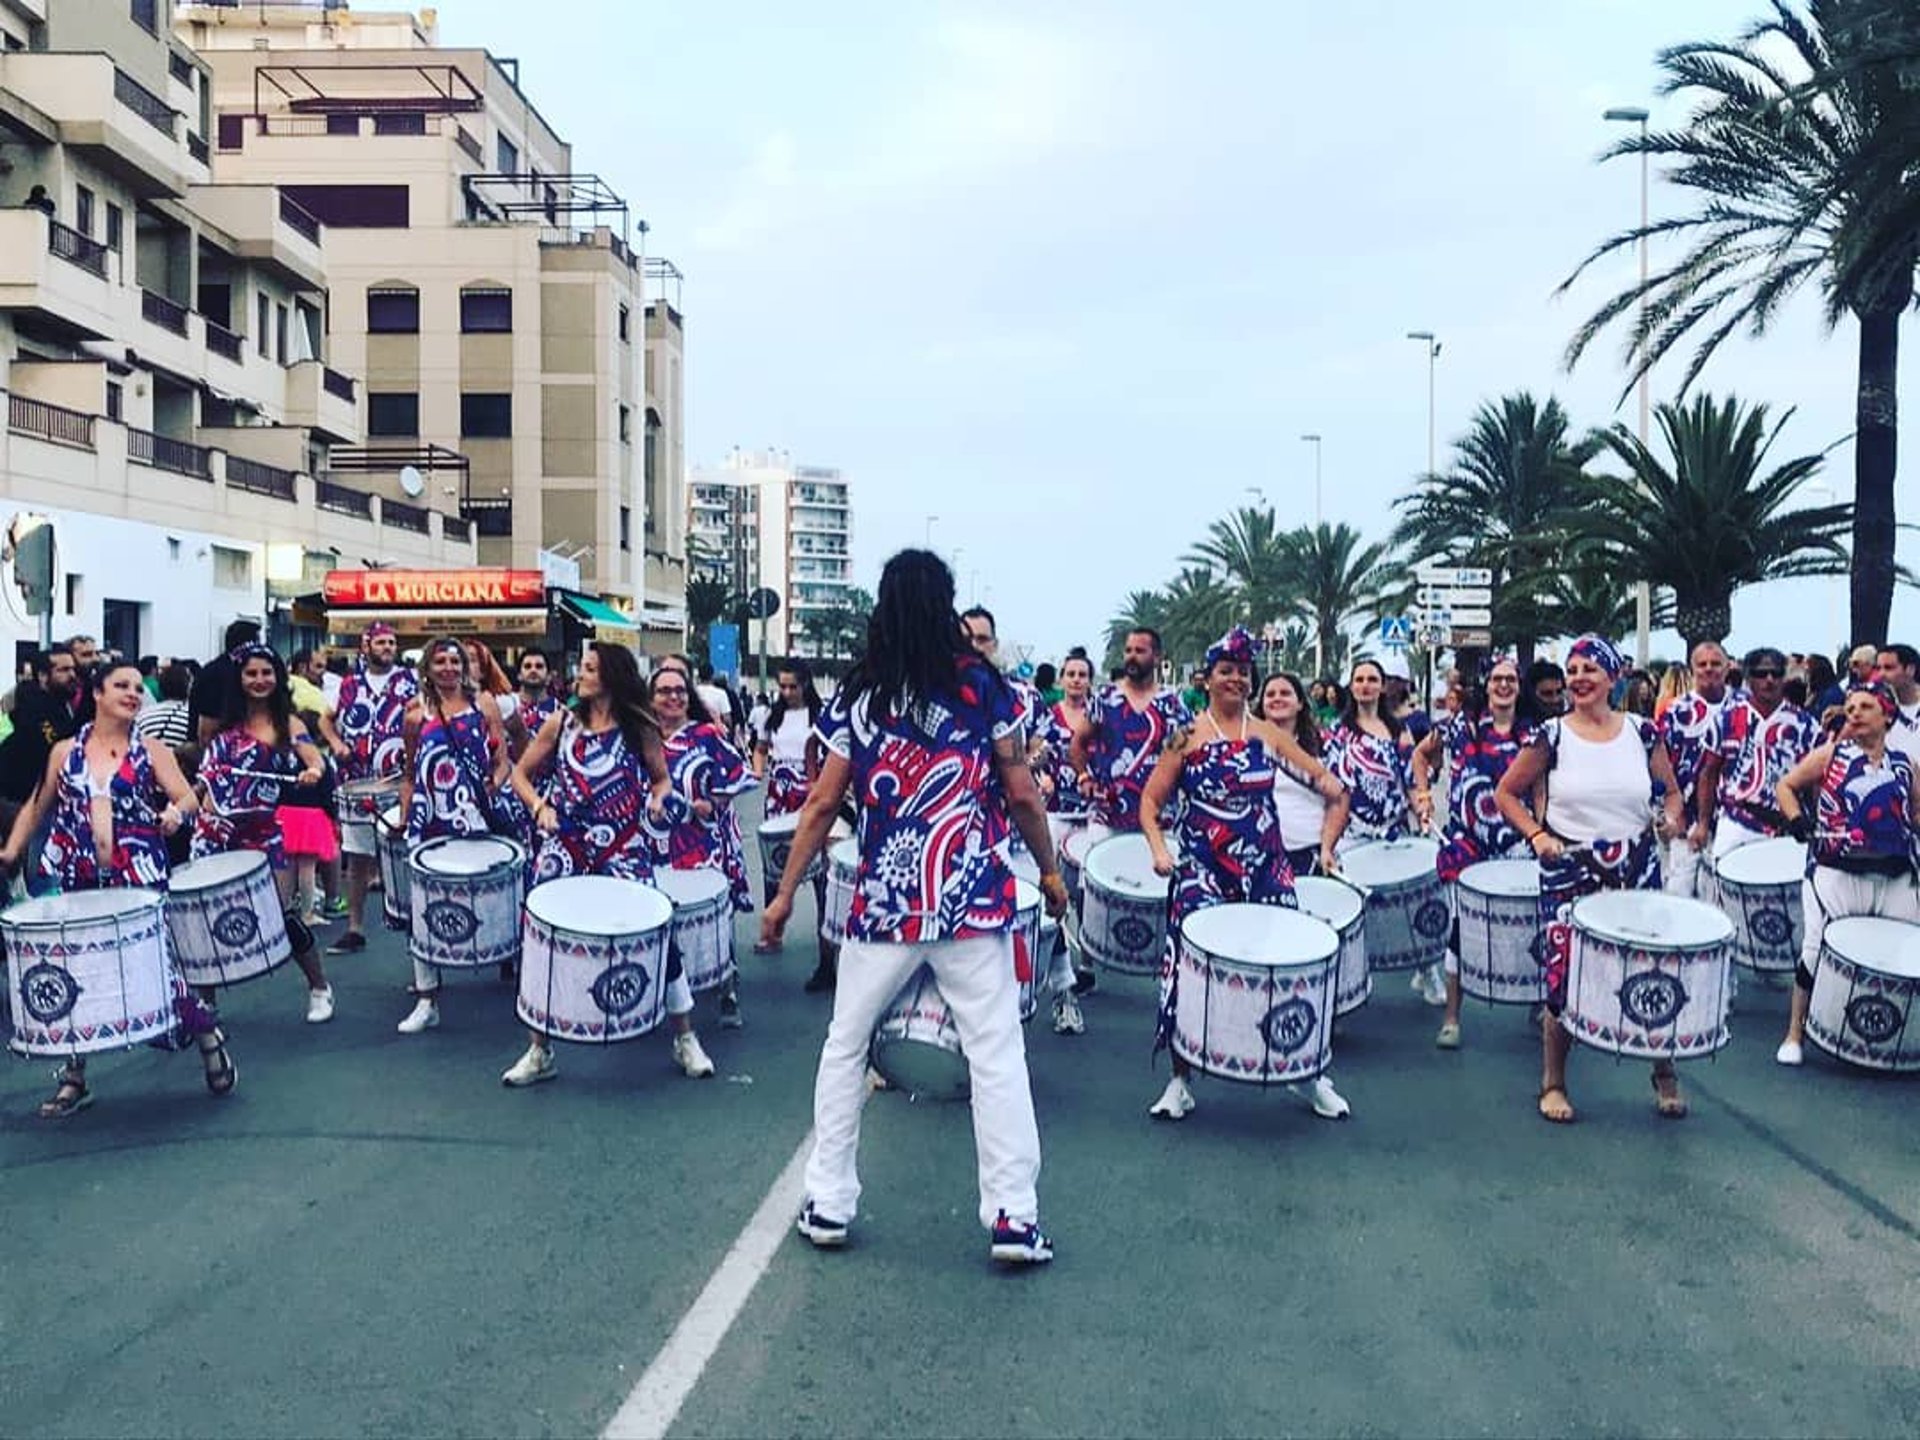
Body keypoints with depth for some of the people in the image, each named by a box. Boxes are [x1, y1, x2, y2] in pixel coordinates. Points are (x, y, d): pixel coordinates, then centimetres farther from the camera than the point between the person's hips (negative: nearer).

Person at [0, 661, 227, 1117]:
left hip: (140, 882, -2)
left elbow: (188, 797, -6)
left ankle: (207, 1034, 17)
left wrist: (177, 811, -28)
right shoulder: (65, 752, 10)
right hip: (78, 884, 3)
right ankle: (73, 1078, 17)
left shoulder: (151, 751, 4)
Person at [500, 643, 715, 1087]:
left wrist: (658, 798, -11)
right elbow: (521, 774, 10)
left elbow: (662, 778, 11)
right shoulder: (560, 723, 4)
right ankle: (539, 1051, 19)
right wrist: (539, 807, -8)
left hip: (624, 852, -1)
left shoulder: (639, 728, 1)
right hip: (565, 851, 2)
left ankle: (685, 1040, 15)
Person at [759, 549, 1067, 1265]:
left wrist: (784, 894, 10)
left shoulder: (857, 695, 2)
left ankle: (828, 1203, 19)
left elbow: (822, 806, 2)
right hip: (974, 901, -1)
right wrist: (1049, 869, 15)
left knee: (845, 1047, 15)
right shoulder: (984, 687, -1)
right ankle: (1014, 1218, 3)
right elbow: (1022, 795, 0)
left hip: (883, 903, 1)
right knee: (997, 1052, 3)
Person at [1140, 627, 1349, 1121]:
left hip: (1267, 868, 2)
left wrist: (1327, 782, -19)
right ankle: (1180, 1083, 9)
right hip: (1203, 872, -2)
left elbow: (1317, 773, 5)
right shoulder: (1187, 737, 1)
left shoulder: (1268, 733, 8)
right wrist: (1158, 848, -13)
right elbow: (1151, 800, 2)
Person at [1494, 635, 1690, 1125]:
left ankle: (1665, 1075, 27)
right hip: (1569, 871, -2)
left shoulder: (1642, 732, 3)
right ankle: (1553, 1083, 16)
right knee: (1564, 978, -2)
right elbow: (1506, 793, 4)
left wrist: (1672, 819, -5)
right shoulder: (1552, 735, -3)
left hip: (1636, 869, 2)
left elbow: (1671, 791, 16)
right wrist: (1537, 835, -9)